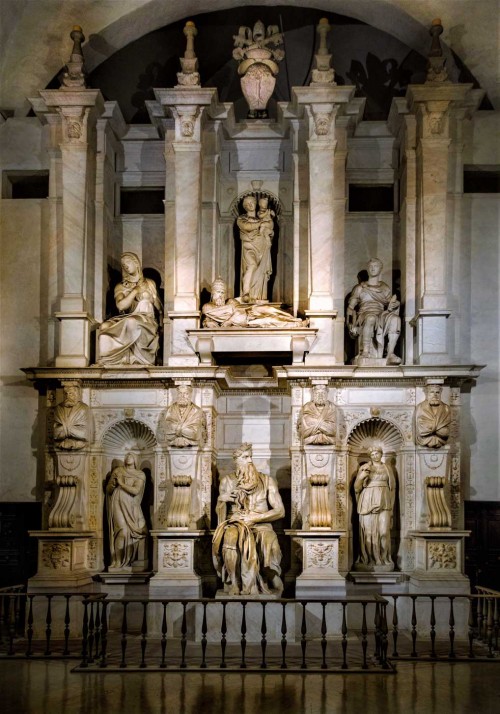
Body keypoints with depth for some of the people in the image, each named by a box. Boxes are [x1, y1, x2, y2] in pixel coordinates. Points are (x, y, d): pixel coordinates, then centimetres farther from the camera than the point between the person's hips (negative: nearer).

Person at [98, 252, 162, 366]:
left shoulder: (149, 283, 20)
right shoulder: (120, 287, 18)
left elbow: (159, 308, 20)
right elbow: (120, 306, -3)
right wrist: (135, 291, -3)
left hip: (146, 320, -1)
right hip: (124, 320, 2)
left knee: (130, 322, -40)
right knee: (105, 326, -33)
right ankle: (104, 361, -38)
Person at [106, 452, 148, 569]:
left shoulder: (140, 475, 6)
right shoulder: (117, 471, 10)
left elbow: (136, 491, -9)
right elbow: (108, 490, 12)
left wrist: (121, 484, -9)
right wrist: (113, 484, -9)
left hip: (132, 506, 2)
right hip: (118, 504, -2)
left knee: (140, 531, -6)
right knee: (123, 531, -18)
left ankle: (131, 559, 9)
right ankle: (117, 561, -14)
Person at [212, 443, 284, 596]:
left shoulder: (267, 481, 8)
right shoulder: (228, 481, 10)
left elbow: (280, 511, 1)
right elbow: (221, 515, 8)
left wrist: (254, 518, -10)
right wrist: (221, 500, -14)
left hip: (261, 525, 0)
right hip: (235, 525, 0)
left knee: (269, 542, -36)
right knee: (230, 541, -37)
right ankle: (235, 587, -29)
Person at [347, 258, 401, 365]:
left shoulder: (385, 288, 22)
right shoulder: (360, 288, 15)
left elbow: (390, 304, 16)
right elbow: (350, 307, 9)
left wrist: (392, 305, -10)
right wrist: (351, 325, -6)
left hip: (381, 316, 2)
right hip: (364, 315, -2)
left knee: (395, 318, -32)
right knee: (371, 318, -41)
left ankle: (390, 354, -38)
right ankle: (365, 351, -39)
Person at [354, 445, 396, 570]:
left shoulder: (387, 468, 11)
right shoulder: (364, 467, 5)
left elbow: (392, 487, 13)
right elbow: (357, 487, 2)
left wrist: (391, 506, 6)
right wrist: (361, 477, -18)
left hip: (383, 502, 1)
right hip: (368, 502, -1)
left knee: (384, 531, -5)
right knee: (368, 530, -5)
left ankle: (384, 559, 2)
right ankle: (368, 559, 1)